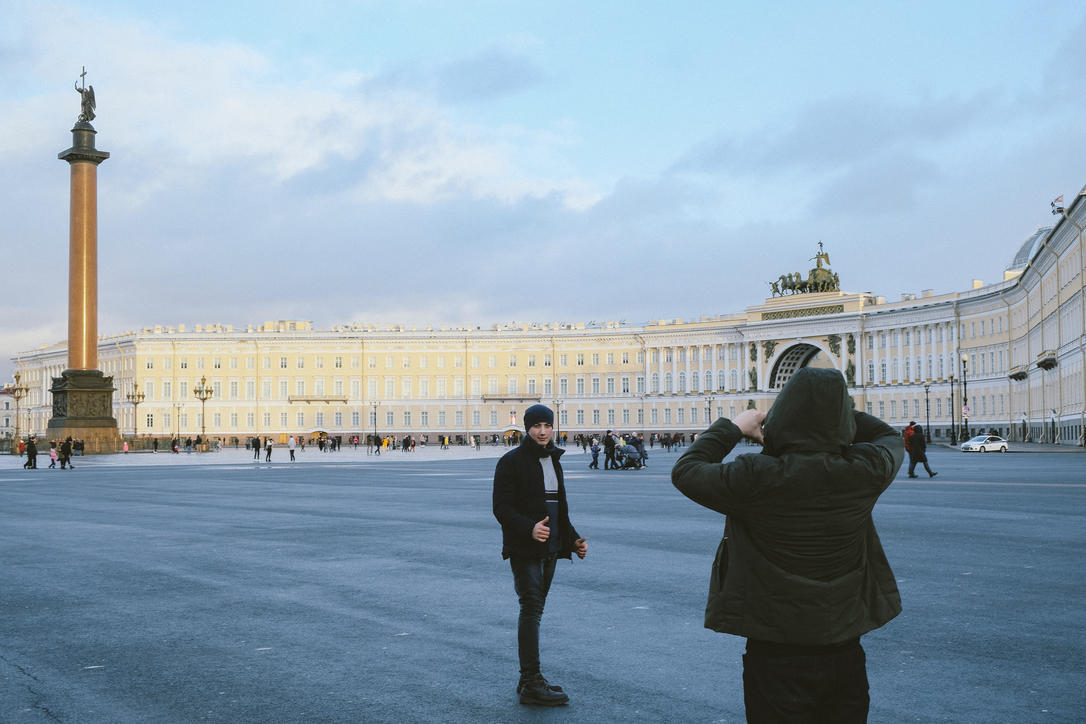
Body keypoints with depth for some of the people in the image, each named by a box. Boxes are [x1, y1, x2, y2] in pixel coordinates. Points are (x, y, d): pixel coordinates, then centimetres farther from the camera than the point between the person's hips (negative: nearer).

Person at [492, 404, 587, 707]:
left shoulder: (553, 460, 15)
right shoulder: (511, 462, -9)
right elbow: (501, 508, -15)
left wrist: (572, 539, 14)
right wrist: (529, 528, -30)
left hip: (549, 548, 8)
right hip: (524, 549, -8)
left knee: (534, 611, 12)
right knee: (532, 610, -11)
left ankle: (528, 680, 19)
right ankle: (532, 684, -10)